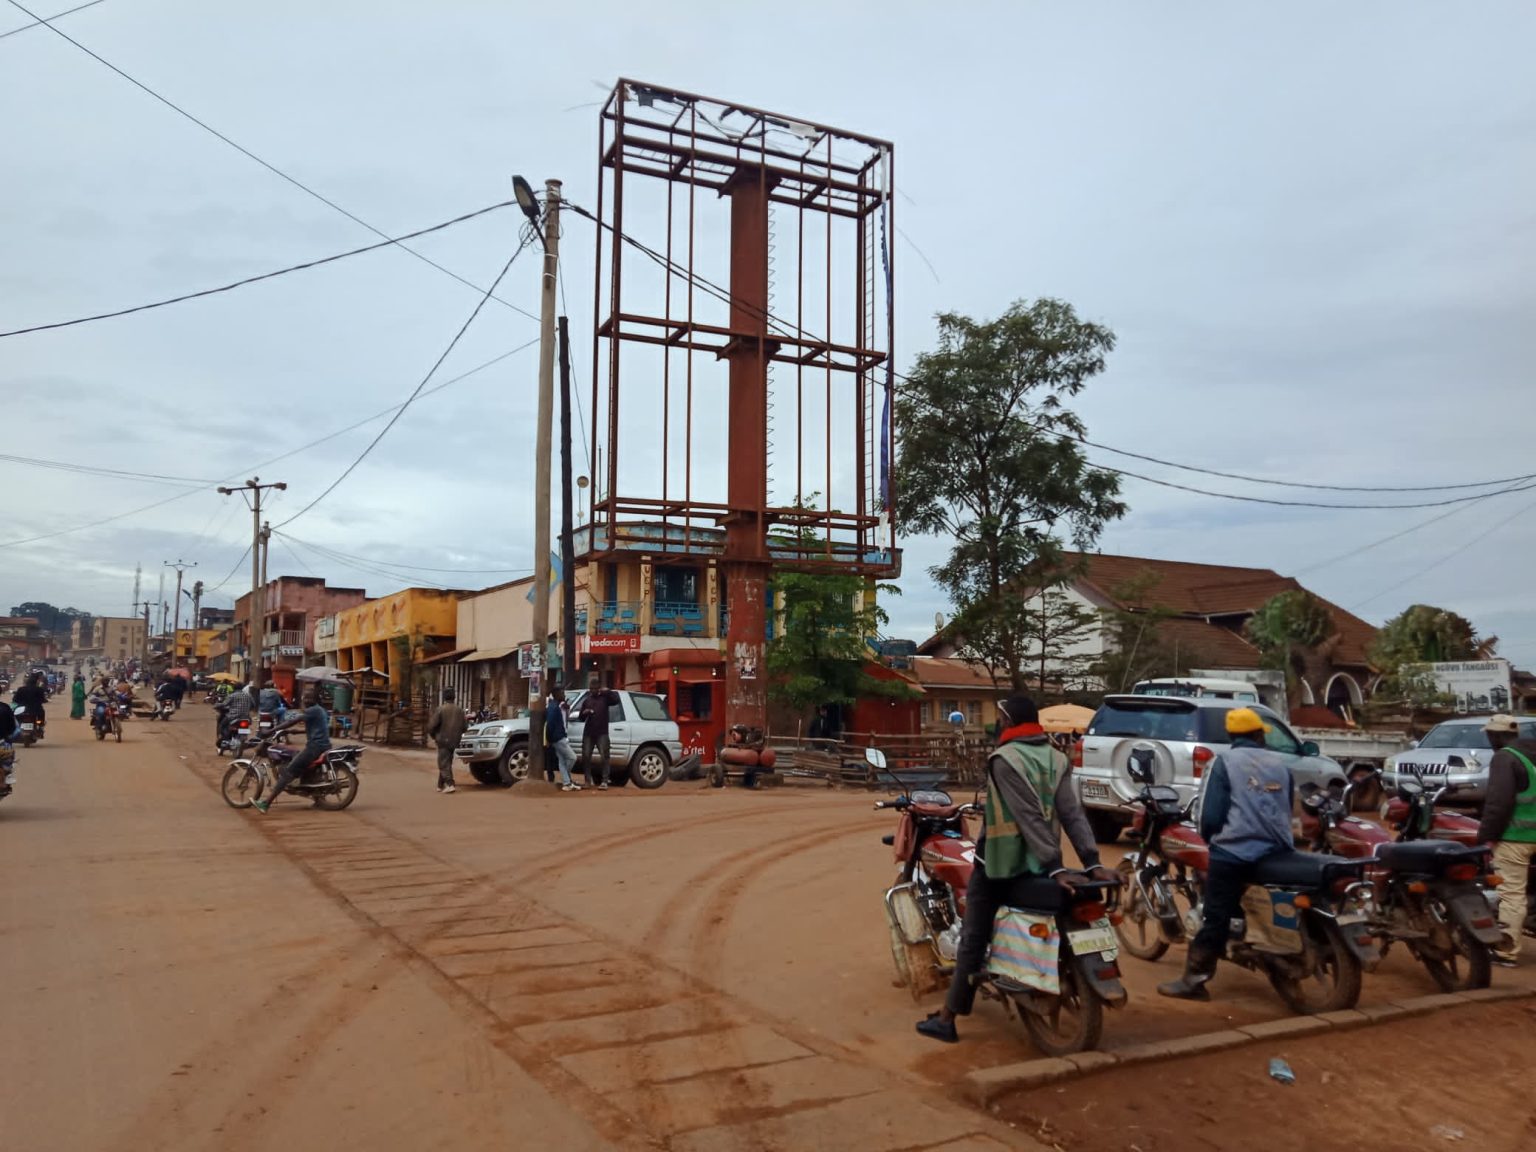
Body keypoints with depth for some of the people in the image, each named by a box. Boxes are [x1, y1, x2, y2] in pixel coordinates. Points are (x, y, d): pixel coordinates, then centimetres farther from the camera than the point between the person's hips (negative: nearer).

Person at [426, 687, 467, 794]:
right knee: (446, 763, 17)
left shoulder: (440, 709, -12)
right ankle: (440, 785, 23)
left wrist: (433, 736, 5)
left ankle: (450, 785, -17)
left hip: (443, 740, -5)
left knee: (444, 763, -3)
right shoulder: (460, 710, 3)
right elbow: (464, 726, 6)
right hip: (454, 741, 5)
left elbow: (431, 725, -14)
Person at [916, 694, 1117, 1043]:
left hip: (998, 864, -6)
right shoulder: (1057, 760, 2)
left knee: (973, 938, 3)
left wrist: (1055, 867, -25)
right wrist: (1092, 862, -11)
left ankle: (947, 1019, 10)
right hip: (1035, 866, 7)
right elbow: (1073, 815, -6)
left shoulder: (1004, 759, -17)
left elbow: (1030, 819, -23)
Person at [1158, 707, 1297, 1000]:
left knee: (1216, 916, -5)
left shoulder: (1224, 761, -1)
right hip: (1278, 850, 5)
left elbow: (1210, 812, -7)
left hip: (1234, 851, -5)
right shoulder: (1281, 763, 15)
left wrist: (1212, 838, 12)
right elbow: (1289, 808, 24)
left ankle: (1195, 979, -4)